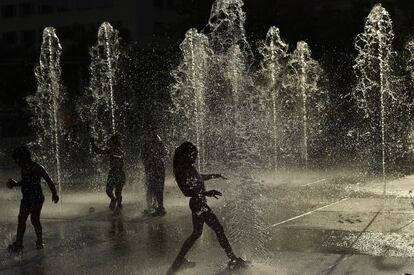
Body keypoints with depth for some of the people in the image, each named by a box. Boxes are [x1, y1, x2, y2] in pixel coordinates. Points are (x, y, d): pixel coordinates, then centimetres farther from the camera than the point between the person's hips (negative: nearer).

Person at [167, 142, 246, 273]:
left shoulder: (189, 168, 9)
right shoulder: (183, 171, -20)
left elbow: (198, 178, 27)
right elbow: (186, 191, -28)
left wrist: (214, 176, 34)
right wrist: (206, 193, -35)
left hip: (198, 203, 10)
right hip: (198, 204, -10)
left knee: (197, 232, 20)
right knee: (219, 229, -4)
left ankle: (179, 260, 27)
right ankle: (233, 260, 3)